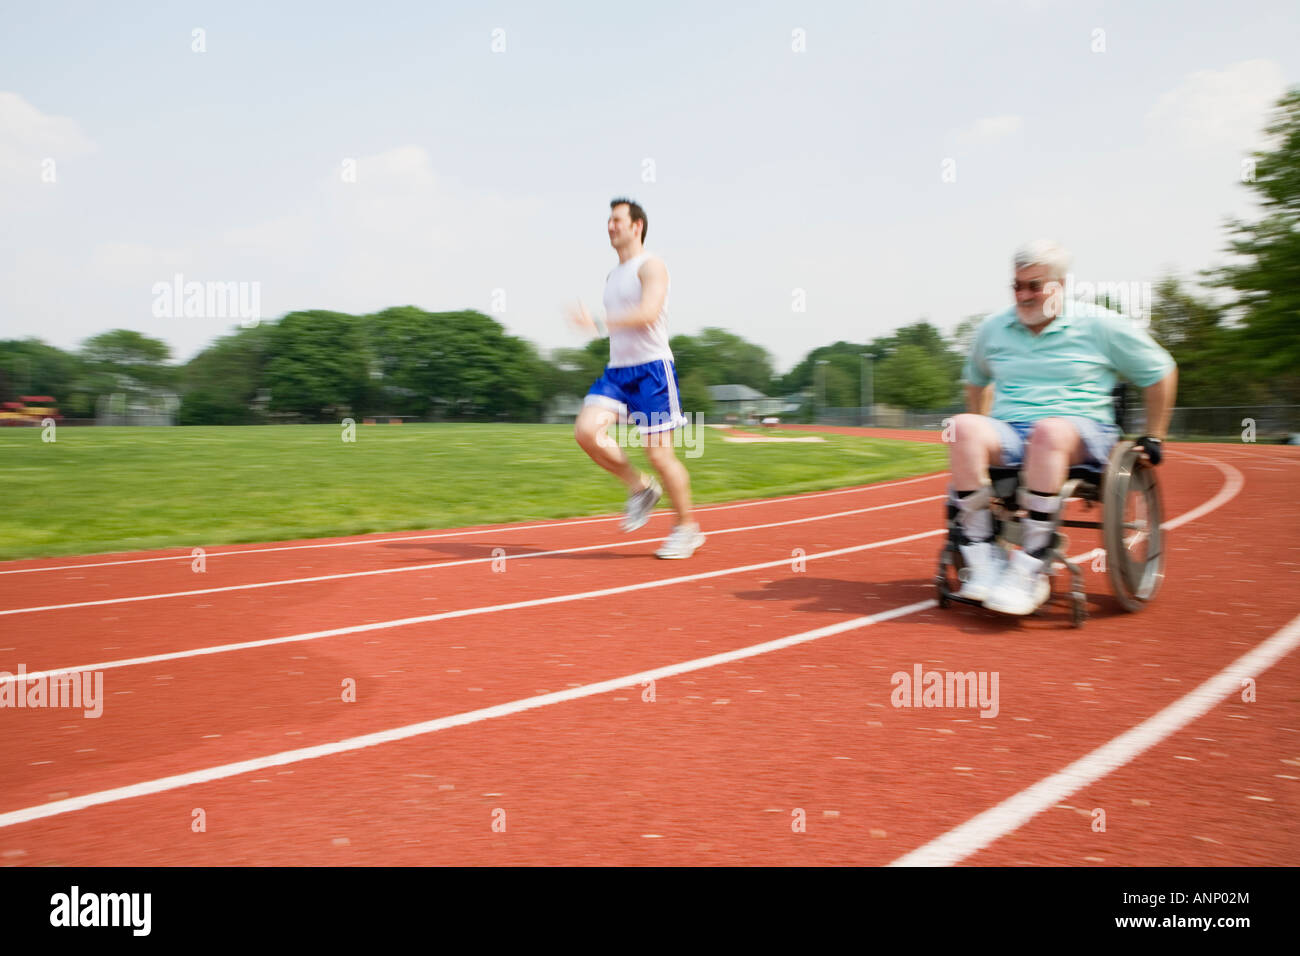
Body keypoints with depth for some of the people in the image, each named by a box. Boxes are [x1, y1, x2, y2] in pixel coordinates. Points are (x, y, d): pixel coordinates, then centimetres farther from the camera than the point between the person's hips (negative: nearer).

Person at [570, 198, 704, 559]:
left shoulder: (650, 266, -6)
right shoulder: (613, 276, 19)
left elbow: (648, 313, -23)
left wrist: (598, 322, -31)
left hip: (652, 370, -7)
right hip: (616, 370, 7)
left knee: (659, 454, -5)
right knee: (586, 431, -15)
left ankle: (687, 529, 13)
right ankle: (641, 488, 5)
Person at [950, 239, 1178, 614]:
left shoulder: (1100, 325, 5)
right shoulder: (992, 329, 14)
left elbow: (1161, 372, 14)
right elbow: (976, 379, 33)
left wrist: (1153, 438, 11)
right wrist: (981, 438, 24)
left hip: (1082, 433, -3)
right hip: (1007, 433, 3)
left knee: (1049, 430, -41)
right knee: (963, 428, -32)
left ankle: (1031, 565, -38)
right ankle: (981, 554, -32)